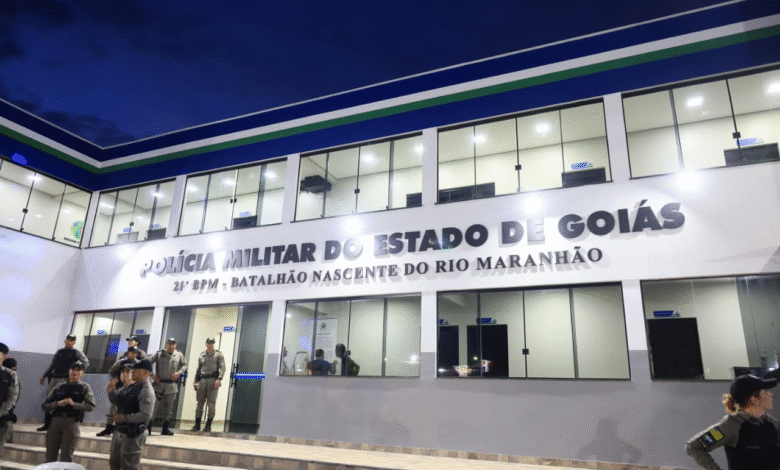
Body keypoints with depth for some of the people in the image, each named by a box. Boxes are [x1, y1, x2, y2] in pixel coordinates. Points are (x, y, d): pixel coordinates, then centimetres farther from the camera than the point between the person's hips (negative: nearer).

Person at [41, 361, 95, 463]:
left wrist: (74, 404, -15)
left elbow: (91, 406, -5)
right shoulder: (60, 387, 17)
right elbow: (45, 406, 12)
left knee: (66, 456, -3)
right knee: (50, 455, 7)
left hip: (71, 422, -3)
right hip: (55, 420, 3)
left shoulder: (85, 387, 9)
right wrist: (57, 403, -6)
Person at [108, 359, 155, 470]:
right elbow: (117, 401, 14)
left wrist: (124, 418, -22)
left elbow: (145, 415, -28)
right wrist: (112, 391, -5)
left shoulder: (147, 391, -21)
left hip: (132, 435, -9)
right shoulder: (131, 386, 8)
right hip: (119, 432, 9)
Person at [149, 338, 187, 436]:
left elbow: (185, 364, 18)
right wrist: (152, 375, -4)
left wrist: (179, 372, 0)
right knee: (154, 405, -6)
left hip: (172, 384, 2)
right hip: (159, 383, -2)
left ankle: (165, 429, 18)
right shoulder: (159, 353, 2)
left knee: (168, 407, 8)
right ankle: (148, 427, 2)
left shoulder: (179, 355, 8)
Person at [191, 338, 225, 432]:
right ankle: (197, 424, 9)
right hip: (202, 380, 4)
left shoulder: (218, 355, 6)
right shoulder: (201, 356, 18)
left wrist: (219, 379, -18)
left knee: (211, 403, -6)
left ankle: (208, 425, -2)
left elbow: (222, 367, -4)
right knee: (200, 402, 2)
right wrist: (195, 381, 13)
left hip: (213, 380, -4)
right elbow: (198, 369, 22)